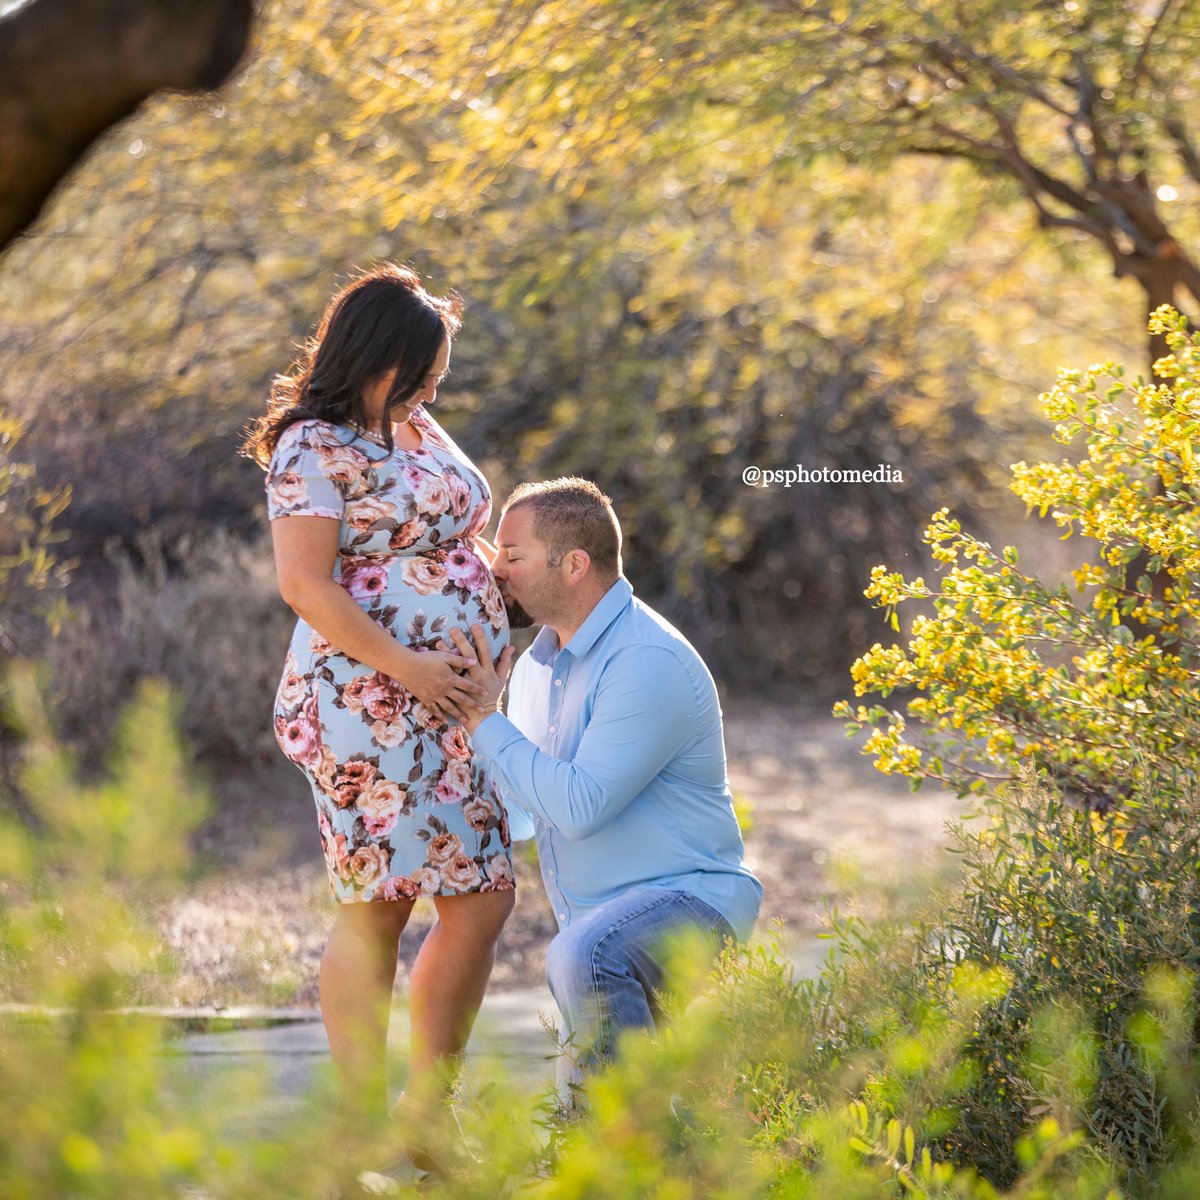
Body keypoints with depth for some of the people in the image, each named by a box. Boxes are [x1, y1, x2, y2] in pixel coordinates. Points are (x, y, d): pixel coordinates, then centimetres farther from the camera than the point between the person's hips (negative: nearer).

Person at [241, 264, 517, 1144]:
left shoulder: (413, 427, 18)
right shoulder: (316, 449, -9)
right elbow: (306, 584, -17)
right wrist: (405, 665, -20)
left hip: (449, 704, 9)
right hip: (367, 707, -9)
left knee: (483, 898, 6)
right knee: (380, 900, -8)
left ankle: (425, 1121, 13)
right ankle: (364, 1127, -1)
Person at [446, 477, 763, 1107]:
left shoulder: (648, 664, -21)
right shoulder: (538, 661, 9)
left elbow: (577, 805, -27)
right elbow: (514, 800, 17)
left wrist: (484, 720, -19)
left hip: (685, 895, -9)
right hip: (594, 919, 9)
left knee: (583, 959, -40)